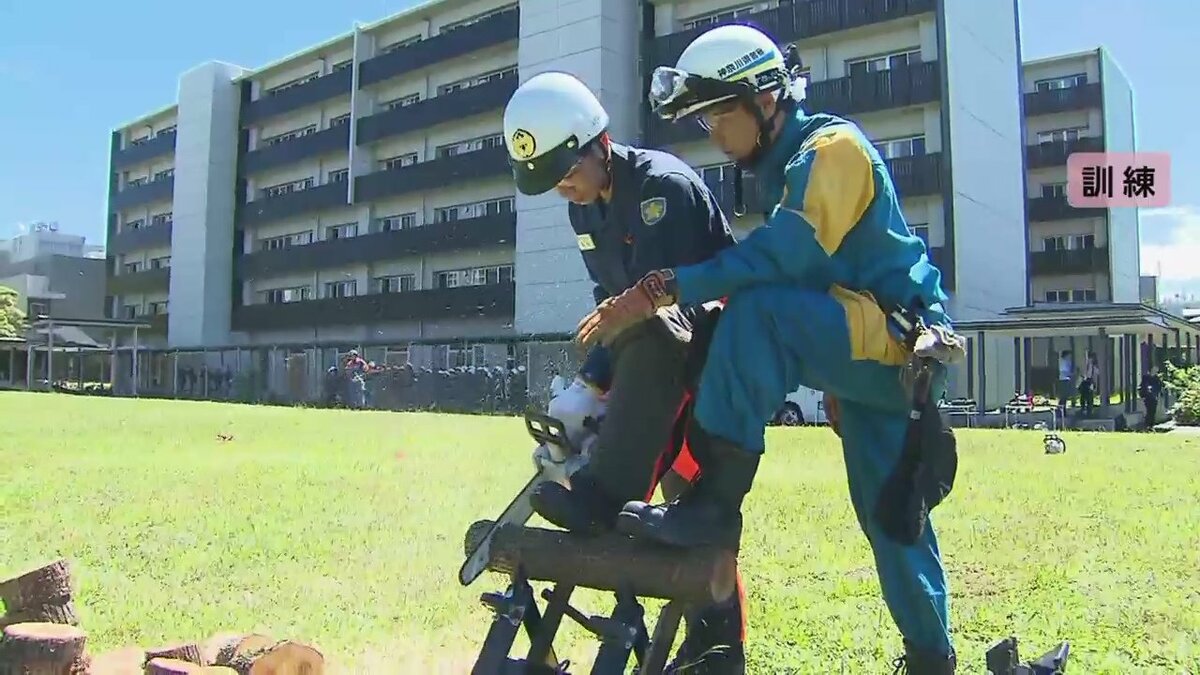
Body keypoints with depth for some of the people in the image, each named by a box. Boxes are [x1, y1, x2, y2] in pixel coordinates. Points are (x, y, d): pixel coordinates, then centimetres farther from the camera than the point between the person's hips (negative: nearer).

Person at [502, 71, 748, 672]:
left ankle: (603, 495, -36)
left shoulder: (664, 185, -21)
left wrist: (589, 385, -31)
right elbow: (610, 301, 6)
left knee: (651, 330, -38)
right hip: (669, 357, 8)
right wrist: (595, 386, -5)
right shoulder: (585, 206, 5)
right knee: (685, 487, 7)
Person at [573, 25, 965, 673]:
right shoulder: (783, 166, 17)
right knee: (891, 514, 16)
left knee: (756, 312, -31)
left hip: (894, 341, -10)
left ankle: (712, 505, -29)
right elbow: (782, 260, 15)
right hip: (880, 354, 10)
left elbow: (787, 252, -30)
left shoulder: (833, 144, -12)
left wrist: (661, 288, -34)